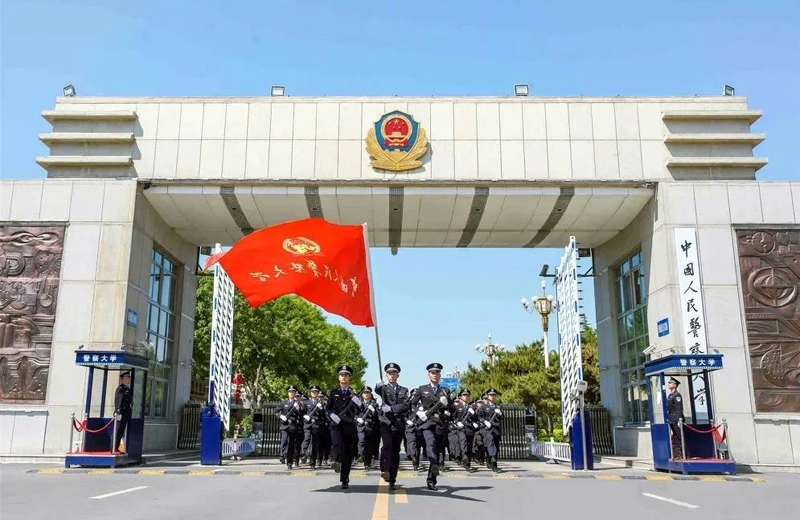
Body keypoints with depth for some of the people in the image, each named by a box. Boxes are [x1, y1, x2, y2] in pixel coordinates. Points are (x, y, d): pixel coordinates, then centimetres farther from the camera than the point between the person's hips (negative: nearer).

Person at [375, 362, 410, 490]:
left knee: (395, 451, 3)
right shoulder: (383, 388, 11)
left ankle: (392, 481, 9)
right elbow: (377, 390, -14)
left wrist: (391, 408, -13)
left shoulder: (404, 390, 15)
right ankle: (385, 470, -32)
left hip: (399, 424, 2)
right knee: (387, 445, -26)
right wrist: (378, 385, -38)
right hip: (386, 422, -2)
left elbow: (405, 406, 0)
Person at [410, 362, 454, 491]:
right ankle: (434, 466, -48)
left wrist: (446, 403, -6)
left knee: (437, 451, 4)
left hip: (440, 424, 3)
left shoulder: (445, 391, 17)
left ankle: (431, 479, 14)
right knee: (431, 443, -29)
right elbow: (412, 404, 15)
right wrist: (418, 412, -4)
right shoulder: (422, 389, 13)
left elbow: (453, 410, 14)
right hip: (427, 423, -2)